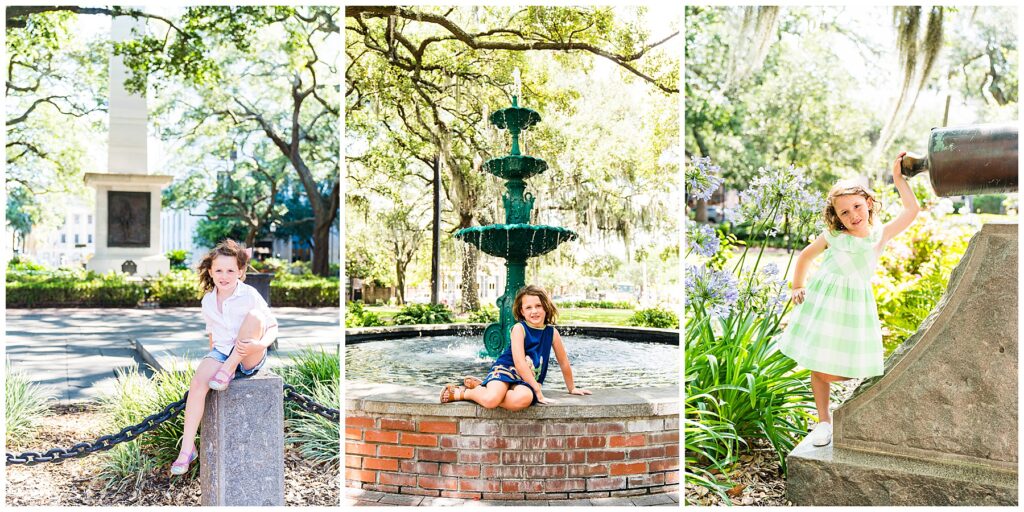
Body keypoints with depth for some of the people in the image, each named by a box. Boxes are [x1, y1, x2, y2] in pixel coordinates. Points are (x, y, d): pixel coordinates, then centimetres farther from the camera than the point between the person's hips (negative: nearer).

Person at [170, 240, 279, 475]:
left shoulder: (249, 295, -8)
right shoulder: (207, 301, 8)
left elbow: (273, 326, -9)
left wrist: (260, 344, -28)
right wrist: (213, 356, 10)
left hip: (250, 358, -4)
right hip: (221, 352, 4)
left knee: (255, 315, -30)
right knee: (198, 381, -27)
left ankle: (228, 370, -20)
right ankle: (187, 447, -20)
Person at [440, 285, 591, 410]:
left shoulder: (552, 332, 6)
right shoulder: (519, 328, -7)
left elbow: (564, 363, 19)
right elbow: (519, 362, -15)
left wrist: (571, 388, 28)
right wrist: (538, 390, -16)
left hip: (529, 380, 4)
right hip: (505, 370, -3)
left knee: (524, 399, -37)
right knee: (491, 399, -38)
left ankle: (480, 387, -10)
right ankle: (461, 392, -3)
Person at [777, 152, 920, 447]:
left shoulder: (881, 235, 3)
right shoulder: (832, 237, 3)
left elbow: (912, 210, -4)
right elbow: (805, 256, 16)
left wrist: (898, 178, -4)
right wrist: (796, 287, 10)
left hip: (856, 303, -1)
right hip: (823, 300, 1)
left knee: (832, 374, -8)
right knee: (817, 366, 4)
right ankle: (824, 422, 19)